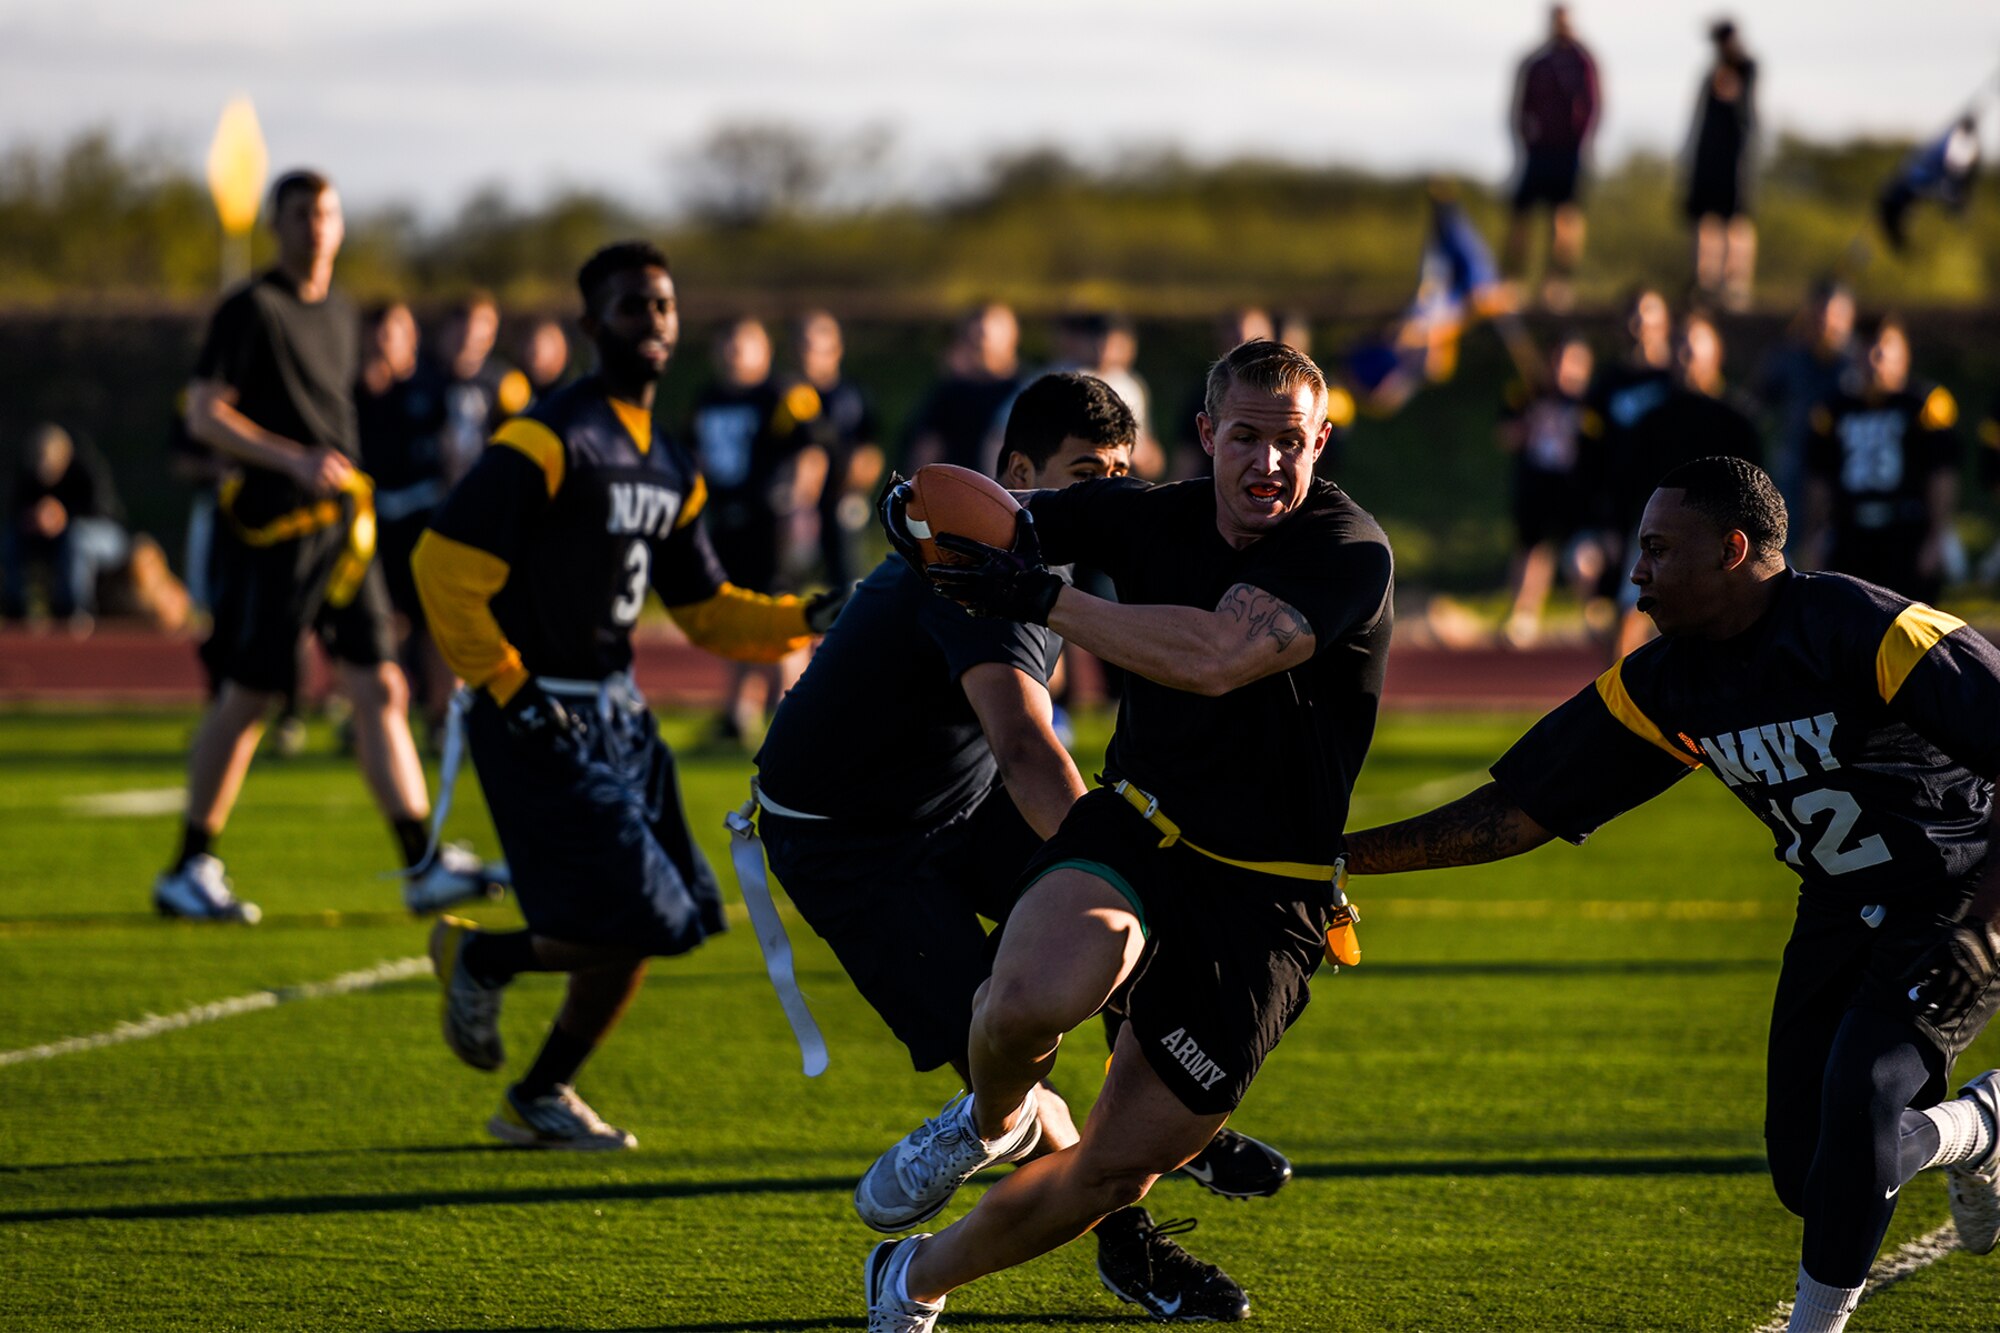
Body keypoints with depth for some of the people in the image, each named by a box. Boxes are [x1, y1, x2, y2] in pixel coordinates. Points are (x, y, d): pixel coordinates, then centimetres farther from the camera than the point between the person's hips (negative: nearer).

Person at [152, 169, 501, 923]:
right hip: (273, 528, -7)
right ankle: (188, 871, 9)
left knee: (379, 687, -1)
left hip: (344, 527, 7)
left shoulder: (339, 315, 16)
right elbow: (203, 415, -14)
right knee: (246, 697, -2)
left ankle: (424, 866, -4)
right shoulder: (252, 310, -7)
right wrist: (295, 461, -23)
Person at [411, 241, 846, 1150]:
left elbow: (707, 611, 21)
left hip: (616, 714, 9)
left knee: (669, 920, 6)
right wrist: (506, 690, -17)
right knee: (635, 923, -15)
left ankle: (539, 1100, 21)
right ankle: (481, 958, 12)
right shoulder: (548, 442, -13)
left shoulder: (669, 469, 14)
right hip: (544, 723, -9)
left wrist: (806, 619, 5)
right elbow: (444, 563, -17)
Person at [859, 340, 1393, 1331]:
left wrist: (1043, 598, -28)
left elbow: (1216, 657, -31)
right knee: (1035, 997, -33)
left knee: (1118, 1167, -1)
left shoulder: (1350, 553, -14)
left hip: (1262, 899, -2)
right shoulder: (1149, 517, 1)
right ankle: (991, 1121, 5)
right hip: (1135, 831, 2)